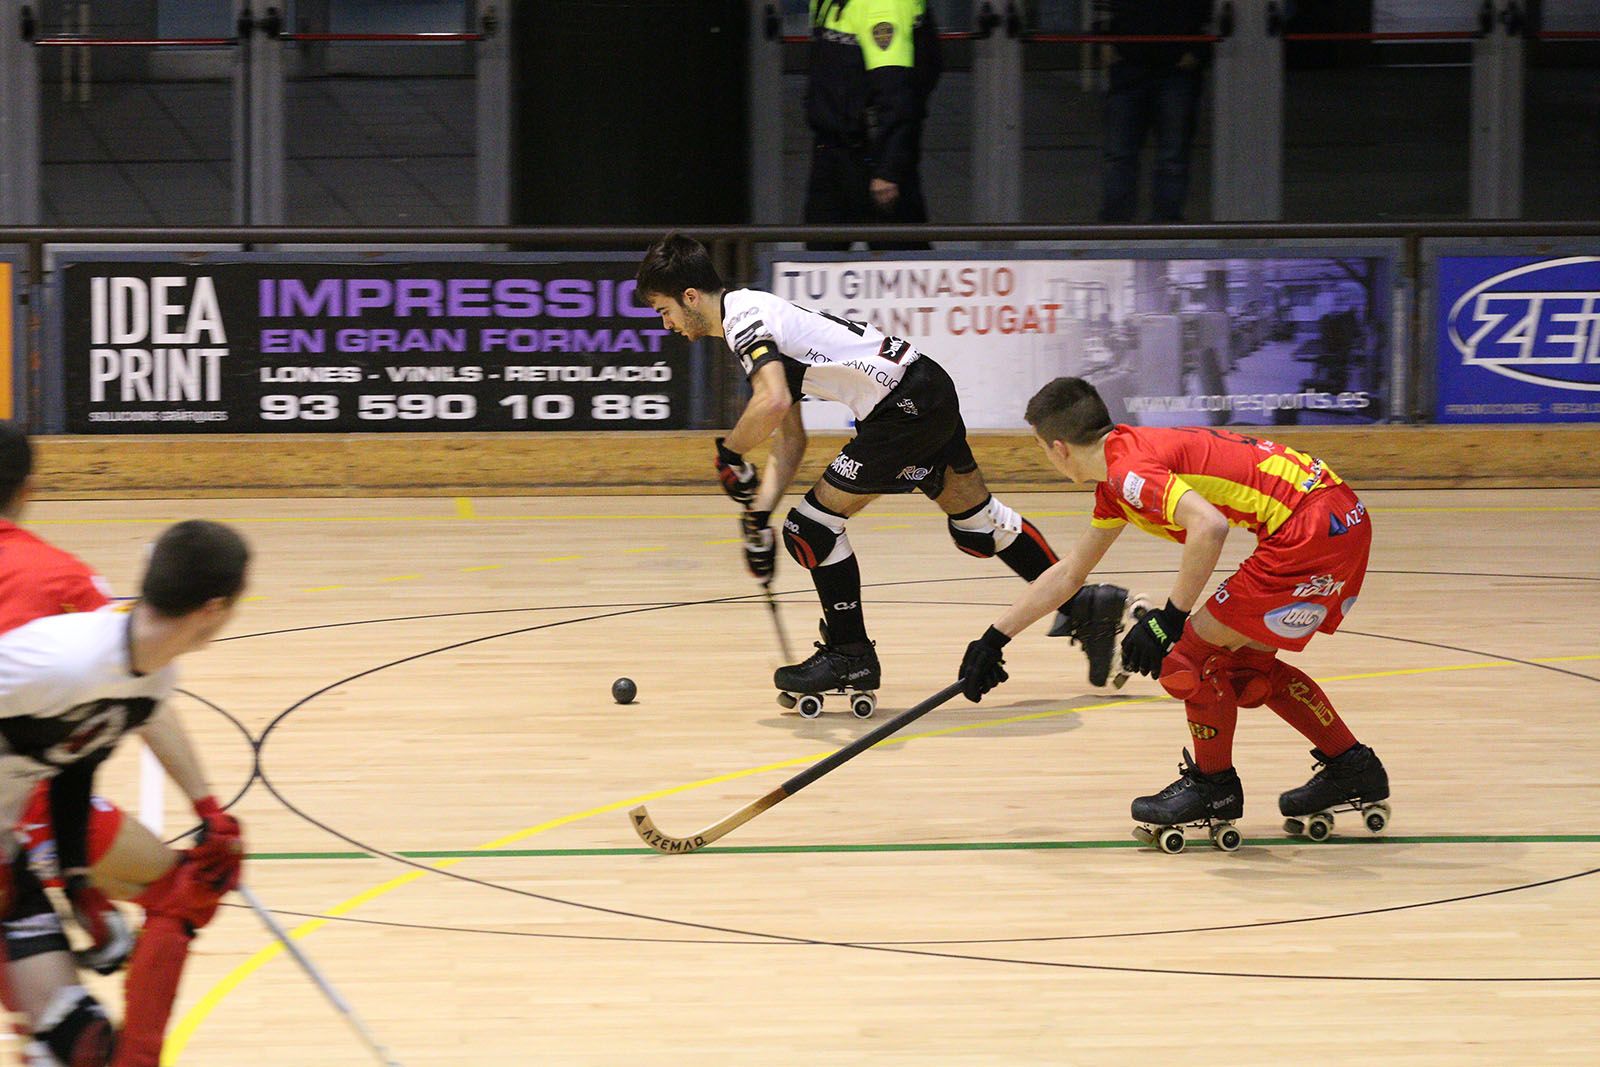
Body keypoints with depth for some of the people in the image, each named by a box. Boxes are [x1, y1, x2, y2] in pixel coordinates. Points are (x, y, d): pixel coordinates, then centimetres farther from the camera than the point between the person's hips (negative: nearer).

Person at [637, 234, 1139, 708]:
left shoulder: (742, 318, -13)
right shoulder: (757, 316, 18)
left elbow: (774, 402, -32)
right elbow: (790, 440, 19)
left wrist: (730, 454, -14)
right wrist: (759, 515, 10)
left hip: (906, 407, -10)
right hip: (929, 390, 10)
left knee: (813, 526, -3)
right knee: (976, 518, 22)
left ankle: (850, 654, 9)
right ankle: (1080, 605, 30)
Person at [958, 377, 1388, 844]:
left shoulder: (1131, 468, -13)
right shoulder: (1116, 484, 19)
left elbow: (1209, 525, -29)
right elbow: (1068, 574, 30)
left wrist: (1171, 620, -22)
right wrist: (994, 639, 32)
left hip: (1311, 527, -10)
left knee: (1190, 653, -2)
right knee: (1246, 665, 22)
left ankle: (1214, 786, 15)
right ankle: (1352, 768, 30)